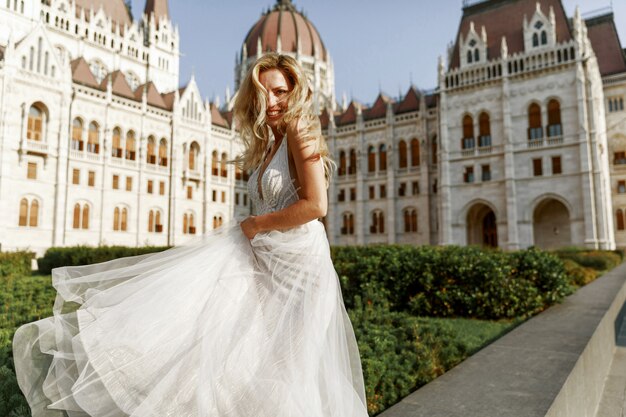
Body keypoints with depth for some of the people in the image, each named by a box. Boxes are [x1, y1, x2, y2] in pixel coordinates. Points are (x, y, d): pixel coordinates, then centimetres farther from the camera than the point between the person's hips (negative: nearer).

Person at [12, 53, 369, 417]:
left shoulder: (300, 130, -8)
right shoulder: (269, 145, 18)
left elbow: (316, 205, -19)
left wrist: (257, 225, -10)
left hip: (297, 258, -9)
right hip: (264, 256, 9)